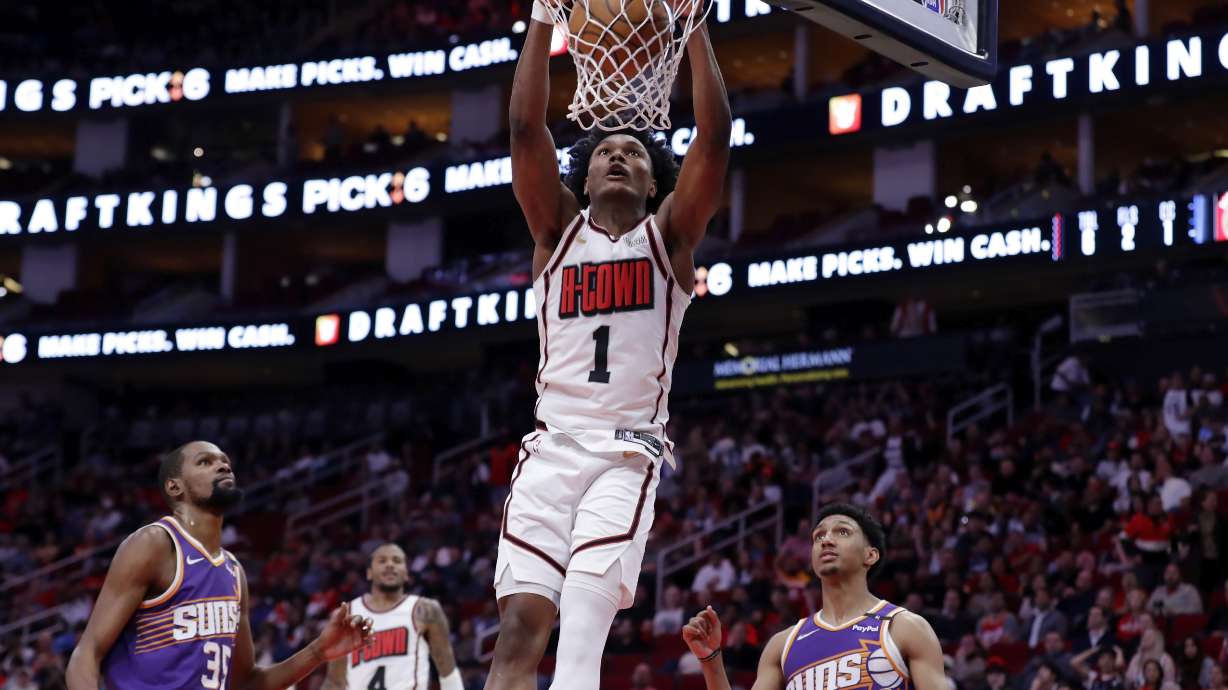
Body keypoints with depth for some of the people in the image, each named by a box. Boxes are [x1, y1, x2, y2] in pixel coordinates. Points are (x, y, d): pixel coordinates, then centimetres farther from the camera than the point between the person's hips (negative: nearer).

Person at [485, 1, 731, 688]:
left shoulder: (670, 234, 12)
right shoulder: (559, 228, 16)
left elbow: (716, 133, 0)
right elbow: (525, 127, 4)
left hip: (629, 455, -2)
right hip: (553, 446, 2)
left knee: (582, 629, -19)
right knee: (521, 625, -11)